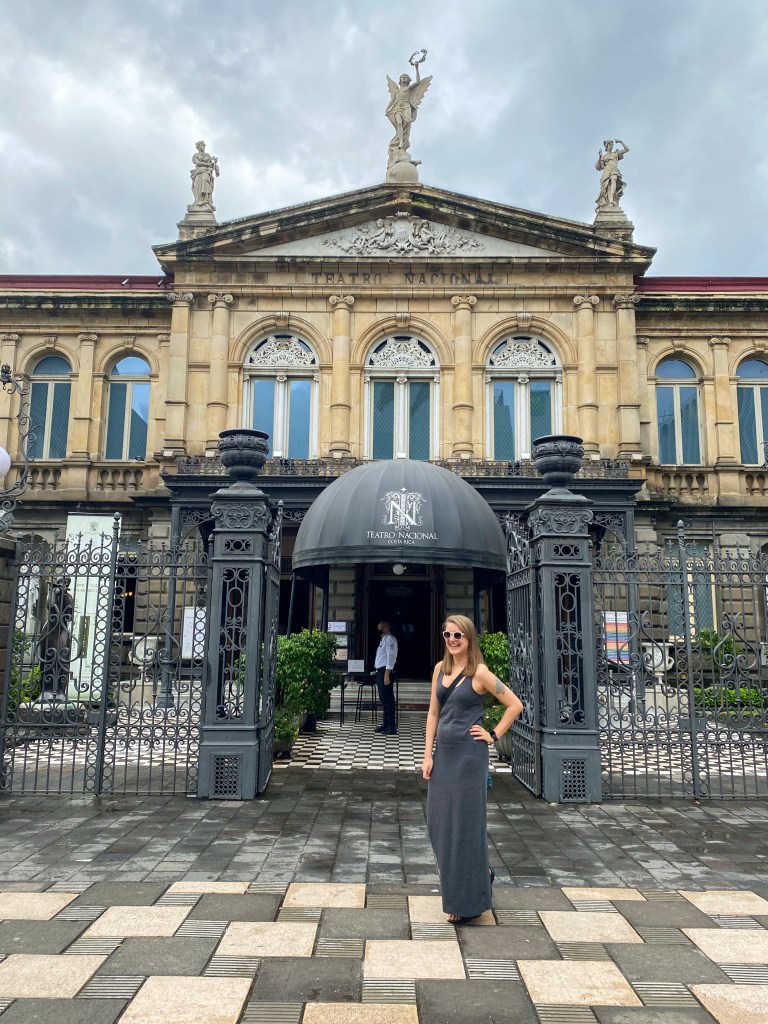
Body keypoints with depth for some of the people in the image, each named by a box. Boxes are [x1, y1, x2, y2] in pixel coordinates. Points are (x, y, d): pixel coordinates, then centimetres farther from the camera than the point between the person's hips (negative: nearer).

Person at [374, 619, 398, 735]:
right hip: (380, 672, 10)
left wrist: (387, 675, -23)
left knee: (388, 699, -8)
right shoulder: (383, 639, 18)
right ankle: (386, 724, 23)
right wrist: (379, 673, 15)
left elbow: (391, 657, -19)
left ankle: (392, 727, -5)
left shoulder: (389, 639, -11)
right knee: (383, 699, 14)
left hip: (385, 672, -10)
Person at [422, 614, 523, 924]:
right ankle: (481, 872, 35)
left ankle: (467, 901, 18)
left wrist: (493, 735, -7)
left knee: (464, 822, 2)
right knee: (438, 821, 11)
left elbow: (515, 705, -5)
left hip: (469, 755, -6)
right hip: (443, 752, 6)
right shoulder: (440, 669, 6)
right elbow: (433, 713, 9)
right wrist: (428, 755, 4)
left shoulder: (479, 672, -10)